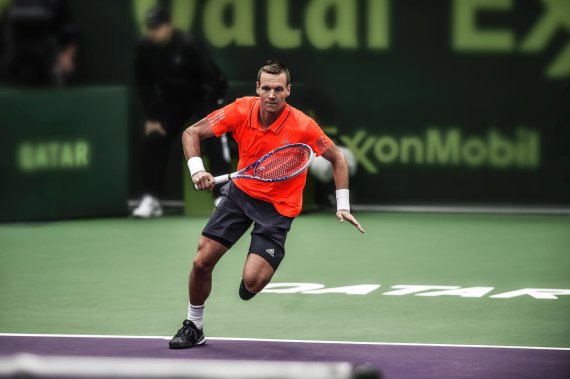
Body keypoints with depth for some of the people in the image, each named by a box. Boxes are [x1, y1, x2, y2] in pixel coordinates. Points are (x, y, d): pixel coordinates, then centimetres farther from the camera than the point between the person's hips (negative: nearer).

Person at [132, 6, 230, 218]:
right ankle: (151, 200, 5)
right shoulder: (144, 48, -16)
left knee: (214, 143, -17)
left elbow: (212, 77, -25)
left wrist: (208, 116, -27)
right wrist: (151, 117, -7)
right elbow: (144, 83, -3)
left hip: (203, 97, -4)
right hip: (172, 100, 5)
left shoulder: (187, 44, -29)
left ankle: (223, 198, -15)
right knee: (153, 142, -4)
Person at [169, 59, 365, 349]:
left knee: (252, 281, -18)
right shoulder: (241, 111, -17)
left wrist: (343, 206, -12)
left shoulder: (303, 126, -23)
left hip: (277, 206, -3)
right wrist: (197, 169, -24)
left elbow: (337, 160, -8)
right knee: (202, 262, -2)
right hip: (240, 191, 3)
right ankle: (194, 327, 22)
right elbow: (191, 133, -8)